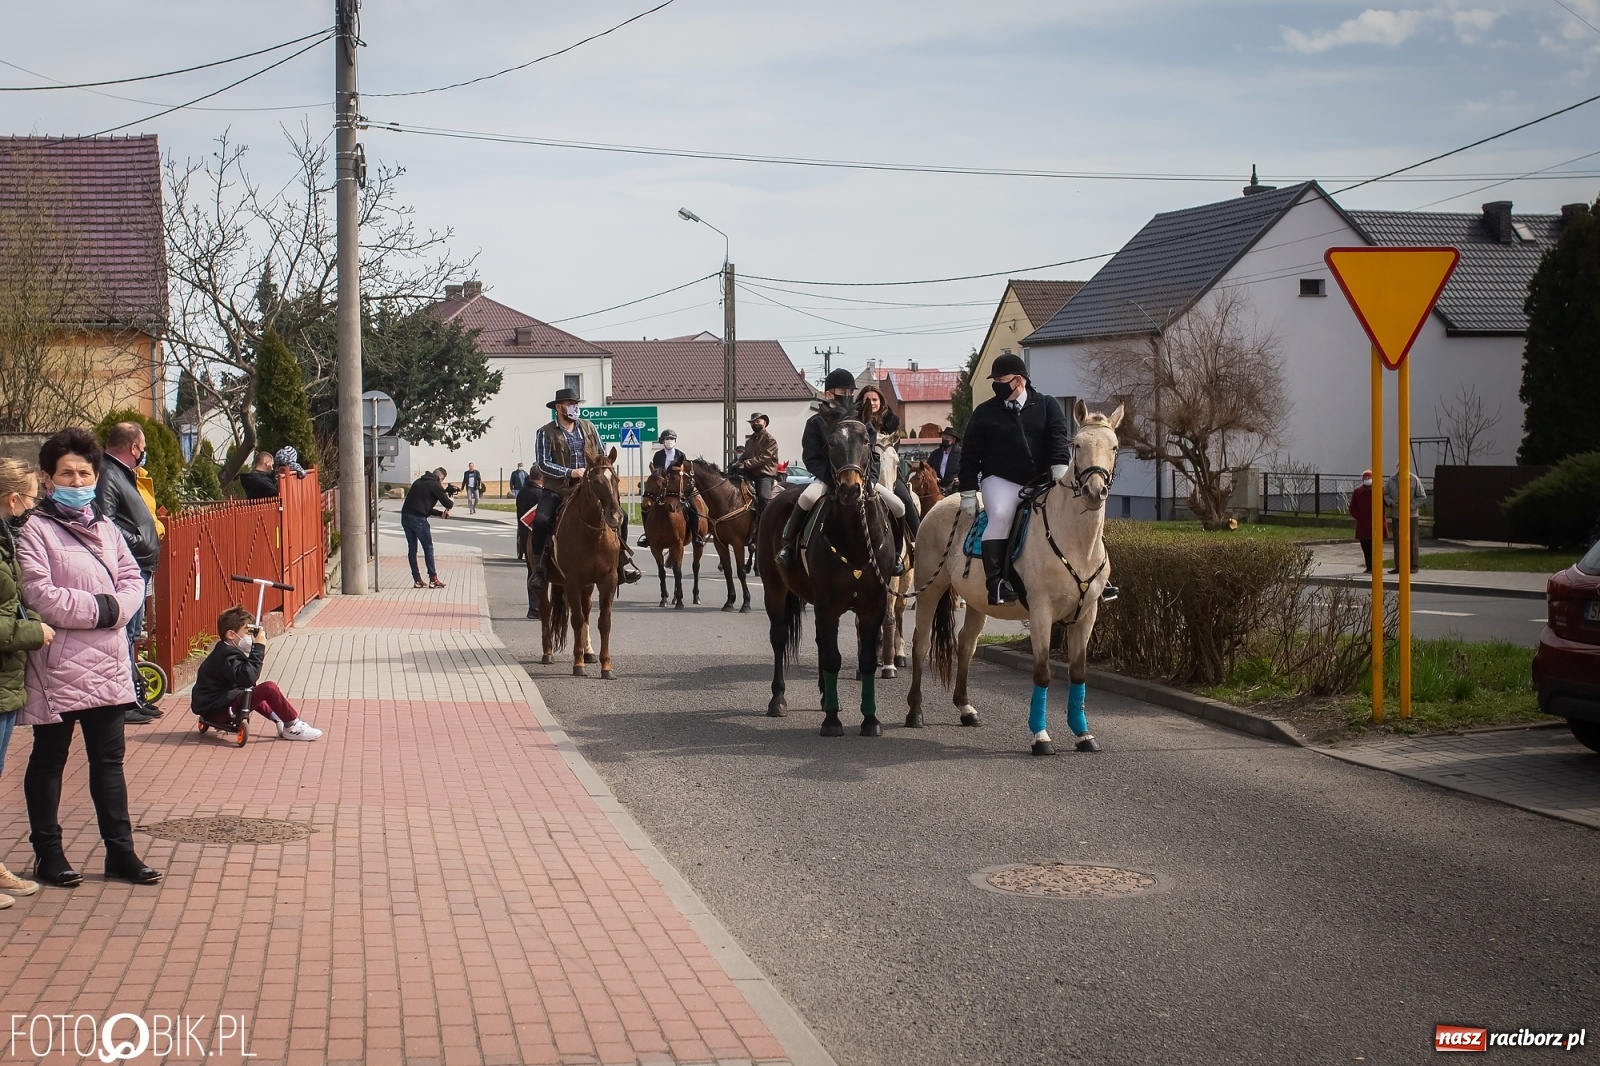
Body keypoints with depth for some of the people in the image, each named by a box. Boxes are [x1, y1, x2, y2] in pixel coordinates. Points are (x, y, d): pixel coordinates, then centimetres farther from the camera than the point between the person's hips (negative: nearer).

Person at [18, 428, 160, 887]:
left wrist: (115, 608, -12)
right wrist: (98, 609, -14)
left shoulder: (106, 528, 14)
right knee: (49, 759, 6)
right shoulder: (35, 530, -7)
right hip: (58, 666, -6)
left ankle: (120, 850, 16)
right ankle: (48, 853, 15)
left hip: (108, 666, 6)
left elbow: (133, 580, 8)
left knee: (109, 758, 11)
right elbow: (39, 595, -17)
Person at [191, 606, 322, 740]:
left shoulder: (224, 651, 13)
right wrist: (259, 648, -31)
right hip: (218, 712, -11)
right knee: (269, 688, -16)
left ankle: (279, 721, 29)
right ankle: (292, 727, -4)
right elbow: (247, 677, -36)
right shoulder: (228, 656, -20)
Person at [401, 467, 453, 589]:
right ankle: (433, 580, 3)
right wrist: (451, 501, 21)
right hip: (418, 519, -7)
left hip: (405, 517, 7)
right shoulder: (435, 485, -2)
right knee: (428, 548, 3)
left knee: (412, 548, 12)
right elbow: (447, 504, -4)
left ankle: (417, 580, 13)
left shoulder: (419, 482, 22)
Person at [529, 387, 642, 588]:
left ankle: (623, 559, 4)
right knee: (541, 520, -27)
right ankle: (540, 566, -12)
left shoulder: (588, 427, 10)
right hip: (557, 489, -3)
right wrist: (570, 472, -18)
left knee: (620, 515, -9)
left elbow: (601, 455, 15)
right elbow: (542, 463, -10)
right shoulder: (546, 433, -3)